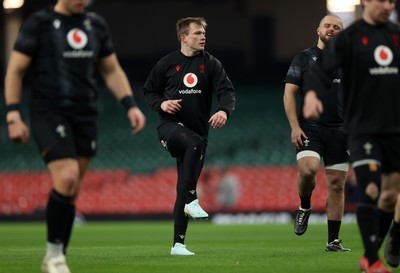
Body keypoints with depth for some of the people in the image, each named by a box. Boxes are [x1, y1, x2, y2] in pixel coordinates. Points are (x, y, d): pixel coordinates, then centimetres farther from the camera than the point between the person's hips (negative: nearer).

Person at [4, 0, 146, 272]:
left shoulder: (96, 25, 11)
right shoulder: (39, 23, -3)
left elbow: (112, 70, 19)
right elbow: (15, 70, -2)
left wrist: (131, 105, 6)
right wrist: (13, 116, -10)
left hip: (85, 117, 5)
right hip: (49, 114, -5)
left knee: (71, 193, 5)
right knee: (67, 178, -22)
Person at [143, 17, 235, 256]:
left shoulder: (211, 64, 5)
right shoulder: (166, 64, 4)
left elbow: (227, 91, -6)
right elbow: (149, 91, 12)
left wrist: (224, 110, -27)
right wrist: (161, 103, -10)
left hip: (197, 130, 3)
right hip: (170, 126, -3)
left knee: (184, 188, 3)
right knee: (195, 142, -37)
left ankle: (178, 244, 8)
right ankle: (192, 200, -37)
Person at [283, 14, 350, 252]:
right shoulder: (304, 58, 6)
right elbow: (289, 92, 2)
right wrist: (295, 127, -8)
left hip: (340, 130, 2)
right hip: (310, 128, -2)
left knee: (337, 184, 0)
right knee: (308, 168, -27)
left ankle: (333, 241, 7)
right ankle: (305, 207, 5)